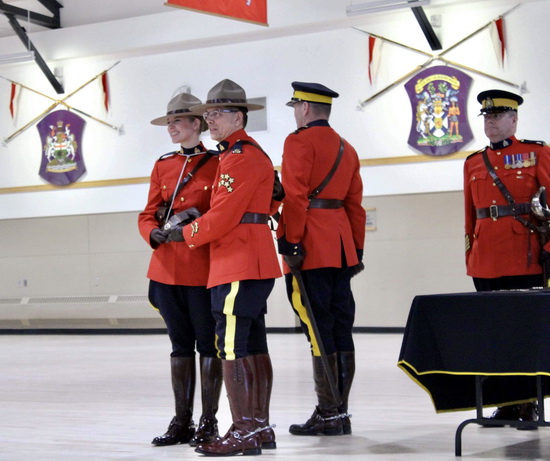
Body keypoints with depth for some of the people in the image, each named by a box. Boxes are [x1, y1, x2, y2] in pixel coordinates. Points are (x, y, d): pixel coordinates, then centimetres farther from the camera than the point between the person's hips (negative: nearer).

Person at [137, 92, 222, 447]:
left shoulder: (218, 163, -3)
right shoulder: (163, 166, 12)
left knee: (208, 345, 2)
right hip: (167, 267, 5)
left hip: (204, 268, -5)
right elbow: (148, 214, 12)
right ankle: (182, 421, 17)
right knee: (180, 345, 11)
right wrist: (154, 232, -9)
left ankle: (208, 422, 9)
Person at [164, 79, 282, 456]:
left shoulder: (240, 157, -13)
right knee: (254, 347, 12)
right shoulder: (255, 153, 20)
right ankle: (261, 427, 17)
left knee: (232, 348, -11)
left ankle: (243, 433, -11)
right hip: (254, 265, 11)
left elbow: (223, 216, -18)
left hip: (238, 267, -11)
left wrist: (185, 234, -2)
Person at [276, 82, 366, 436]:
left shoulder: (300, 141, -6)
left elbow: (295, 197, -15)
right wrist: (357, 250, 20)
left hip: (310, 251, -8)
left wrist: (290, 244, -16)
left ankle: (328, 415, -4)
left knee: (319, 331, -6)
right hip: (342, 249, 8)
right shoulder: (347, 149, 18)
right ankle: (342, 413, 11)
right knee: (342, 330, 7)